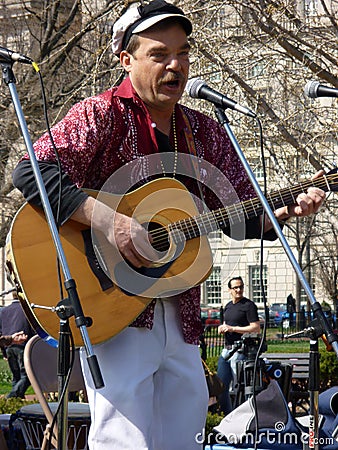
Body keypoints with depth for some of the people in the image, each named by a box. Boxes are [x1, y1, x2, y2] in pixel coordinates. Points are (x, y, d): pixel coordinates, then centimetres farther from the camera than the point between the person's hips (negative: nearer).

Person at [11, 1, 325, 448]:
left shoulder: (204, 133, 14)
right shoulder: (101, 115, -5)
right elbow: (31, 171, -18)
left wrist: (287, 208, -5)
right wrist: (106, 219, -27)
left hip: (181, 314, 7)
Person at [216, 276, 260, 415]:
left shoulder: (248, 305, -6)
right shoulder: (227, 307, 19)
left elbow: (256, 328, -14)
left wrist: (233, 328, -16)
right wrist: (222, 328, 8)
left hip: (240, 351, -8)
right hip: (226, 350, 8)